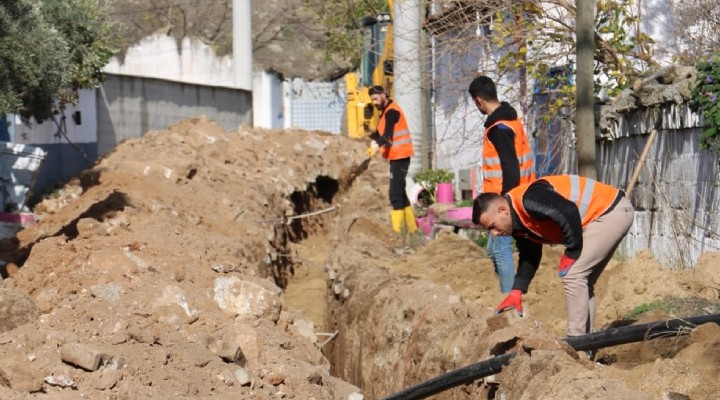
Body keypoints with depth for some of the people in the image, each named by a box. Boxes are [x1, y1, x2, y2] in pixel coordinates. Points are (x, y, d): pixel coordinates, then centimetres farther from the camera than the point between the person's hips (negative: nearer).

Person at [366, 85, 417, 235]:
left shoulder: (391, 111, -14)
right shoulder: (385, 112, 18)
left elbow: (387, 134, -30)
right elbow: (381, 133, 15)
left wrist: (377, 144, -46)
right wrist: (374, 141, -4)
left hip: (400, 156, -11)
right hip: (397, 156, 11)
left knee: (395, 194, -14)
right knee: (400, 192, 17)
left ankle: (398, 230, -17)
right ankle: (411, 227, 25)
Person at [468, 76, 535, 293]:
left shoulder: (498, 128, -19)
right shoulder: (510, 119, 11)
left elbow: (510, 170, -24)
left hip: (505, 197, -10)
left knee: (501, 250, -5)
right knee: (494, 249, 16)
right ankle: (510, 294, 20)